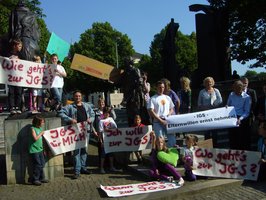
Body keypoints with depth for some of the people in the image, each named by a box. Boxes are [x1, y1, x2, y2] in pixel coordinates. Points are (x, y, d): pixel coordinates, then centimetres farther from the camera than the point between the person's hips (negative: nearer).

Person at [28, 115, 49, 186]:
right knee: (37, 165, -3)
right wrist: (41, 133, -12)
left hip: (40, 149, 8)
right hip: (34, 150, -8)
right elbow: (35, 138, -22)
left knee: (42, 164, 11)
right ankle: (35, 179, 9)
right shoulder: (33, 129, -13)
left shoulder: (40, 128, 9)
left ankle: (41, 178, 22)